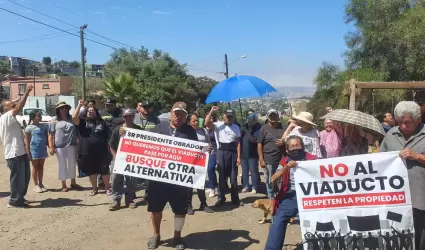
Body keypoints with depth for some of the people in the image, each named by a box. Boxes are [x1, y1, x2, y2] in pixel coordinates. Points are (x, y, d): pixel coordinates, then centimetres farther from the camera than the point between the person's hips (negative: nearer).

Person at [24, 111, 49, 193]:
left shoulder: (43, 126, 7)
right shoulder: (29, 128, -6)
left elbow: (46, 137, 13)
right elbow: (27, 141, -5)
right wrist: (28, 152, -10)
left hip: (43, 149, 4)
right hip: (34, 150, -4)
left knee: (41, 167, 11)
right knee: (35, 167, 6)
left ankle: (41, 184, 21)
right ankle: (36, 185, 13)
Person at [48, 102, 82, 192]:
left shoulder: (71, 119, 10)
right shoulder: (54, 121, 0)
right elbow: (51, 135, -4)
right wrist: (51, 147, -10)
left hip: (71, 146, 3)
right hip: (60, 147, -3)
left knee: (72, 164, 13)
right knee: (62, 165, 6)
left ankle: (73, 183, 27)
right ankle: (64, 185, 16)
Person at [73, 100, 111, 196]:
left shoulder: (102, 122, 7)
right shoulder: (83, 121, 5)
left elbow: (108, 137, 10)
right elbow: (74, 117, -16)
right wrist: (79, 105, -14)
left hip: (101, 151, 0)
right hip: (87, 152, 1)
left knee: (104, 170, 4)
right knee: (91, 171, 12)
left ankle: (107, 188, 19)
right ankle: (94, 189, 27)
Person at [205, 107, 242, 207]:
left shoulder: (236, 127, 8)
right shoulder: (219, 125, -1)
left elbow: (238, 143, 6)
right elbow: (207, 123, -19)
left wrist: (238, 157, 1)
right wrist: (212, 111, -21)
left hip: (232, 153, 2)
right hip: (222, 152, -2)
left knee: (233, 177, 8)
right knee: (222, 177, 6)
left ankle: (235, 199, 18)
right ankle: (221, 198, 17)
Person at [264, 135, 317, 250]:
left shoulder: (312, 159, 9)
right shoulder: (285, 161, 14)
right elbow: (273, 180, 2)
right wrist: (286, 168, -12)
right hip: (290, 196, 1)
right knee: (279, 220, -16)